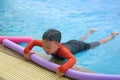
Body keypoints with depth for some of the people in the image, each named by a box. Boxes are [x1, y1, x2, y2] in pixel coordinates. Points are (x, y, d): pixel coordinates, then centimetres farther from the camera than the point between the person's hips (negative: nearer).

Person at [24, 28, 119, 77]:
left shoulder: (62, 49, -51)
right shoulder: (47, 44, -33)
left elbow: (73, 59, -66)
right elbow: (33, 41, -19)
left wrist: (63, 68, -81)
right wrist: (27, 50, -33)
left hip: (77, 45, -5)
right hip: (69, 43, 5)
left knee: (99, 43, 21)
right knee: (81, 39, 39)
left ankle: (112, 35, 45)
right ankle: (91, 31, 67)